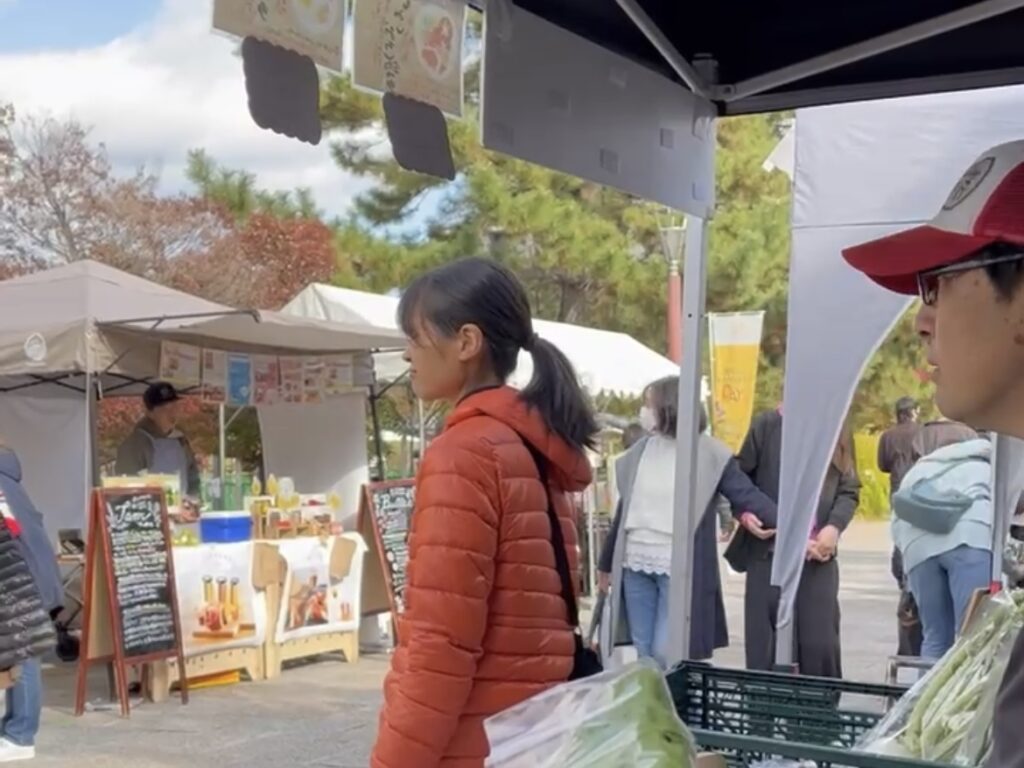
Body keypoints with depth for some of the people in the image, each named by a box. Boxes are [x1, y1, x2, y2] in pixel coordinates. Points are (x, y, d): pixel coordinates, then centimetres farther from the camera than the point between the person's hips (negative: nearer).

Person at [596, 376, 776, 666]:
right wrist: (606, 564, 24)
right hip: (635, 565, 5)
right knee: (644, 656, 9)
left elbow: (746, 494, -8)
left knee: (667, 655, -8)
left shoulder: (709, 453, -6)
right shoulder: (640, 451, 11)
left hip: (679, 569, -5)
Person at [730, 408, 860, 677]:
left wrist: (835, 526, -9)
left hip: (818, 555, 2)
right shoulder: (766, 425, 1)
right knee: (766, 644, 2)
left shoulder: (837, 433, 9)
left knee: (821, 643, 0)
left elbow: (850, 491, 8)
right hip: (769, 551, -1)